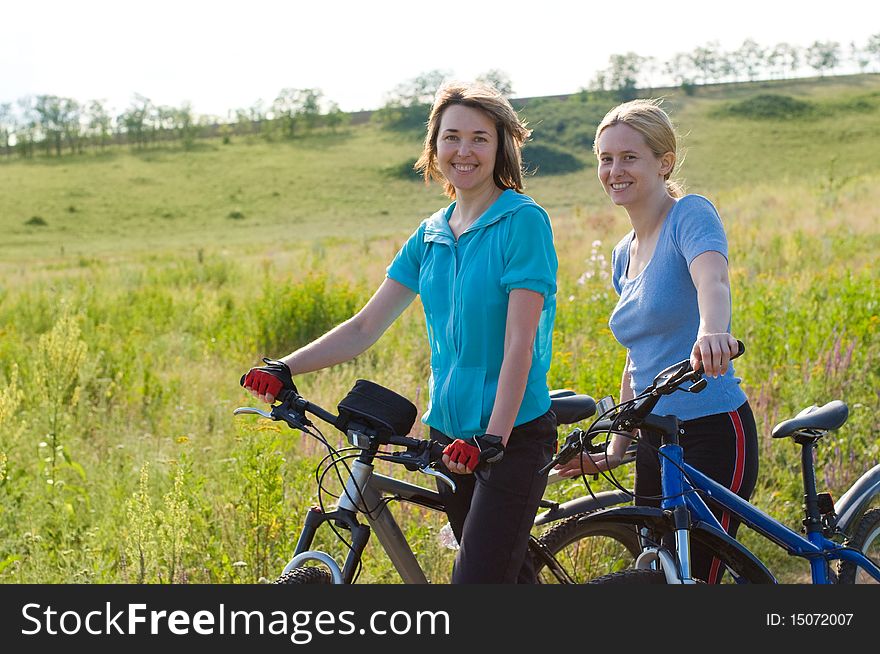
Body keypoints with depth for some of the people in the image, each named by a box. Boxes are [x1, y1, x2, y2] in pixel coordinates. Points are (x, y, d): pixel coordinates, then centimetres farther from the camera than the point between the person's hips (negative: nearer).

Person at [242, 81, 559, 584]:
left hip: (512, 434, -6)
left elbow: (519, 345, -18)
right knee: (508, 575, 13)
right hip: (452, 434, 6)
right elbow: (367, 327, 10)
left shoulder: (524, 221, -10)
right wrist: (283, 370, 0)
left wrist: (492, 439, -26)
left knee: (479, 577, -13)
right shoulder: (431, 236, 10)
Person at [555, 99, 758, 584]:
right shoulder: (625, 254, 14)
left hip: (713, 435, -8)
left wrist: (711, 329, -53)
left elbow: (712, 279, -31)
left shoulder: (690, 214, -9)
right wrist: (613, 452, 15)